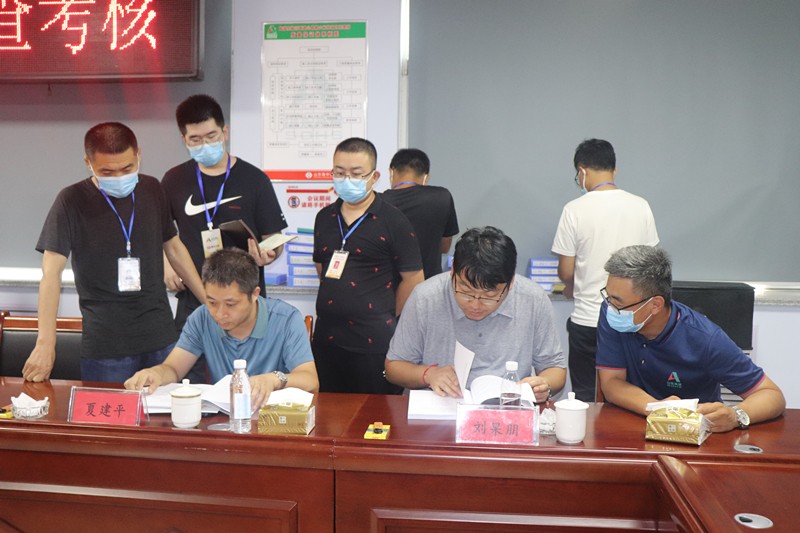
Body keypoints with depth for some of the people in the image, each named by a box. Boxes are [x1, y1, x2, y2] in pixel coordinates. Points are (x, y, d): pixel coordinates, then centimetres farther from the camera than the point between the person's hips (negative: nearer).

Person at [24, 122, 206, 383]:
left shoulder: (152, 190, 5)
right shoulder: (72, 201, -7)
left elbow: (174, 248, 14)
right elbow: (51, 272, -11)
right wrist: (45, 344, -17)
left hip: (161, 338, 3)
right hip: (105, 346, -3)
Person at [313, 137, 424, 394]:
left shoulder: (393, 221, -7)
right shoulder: (324, 217, 12)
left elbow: (413, 278, -6)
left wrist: (386, 319, 2)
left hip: (373, 343, -5)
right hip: (326, 338, 6)